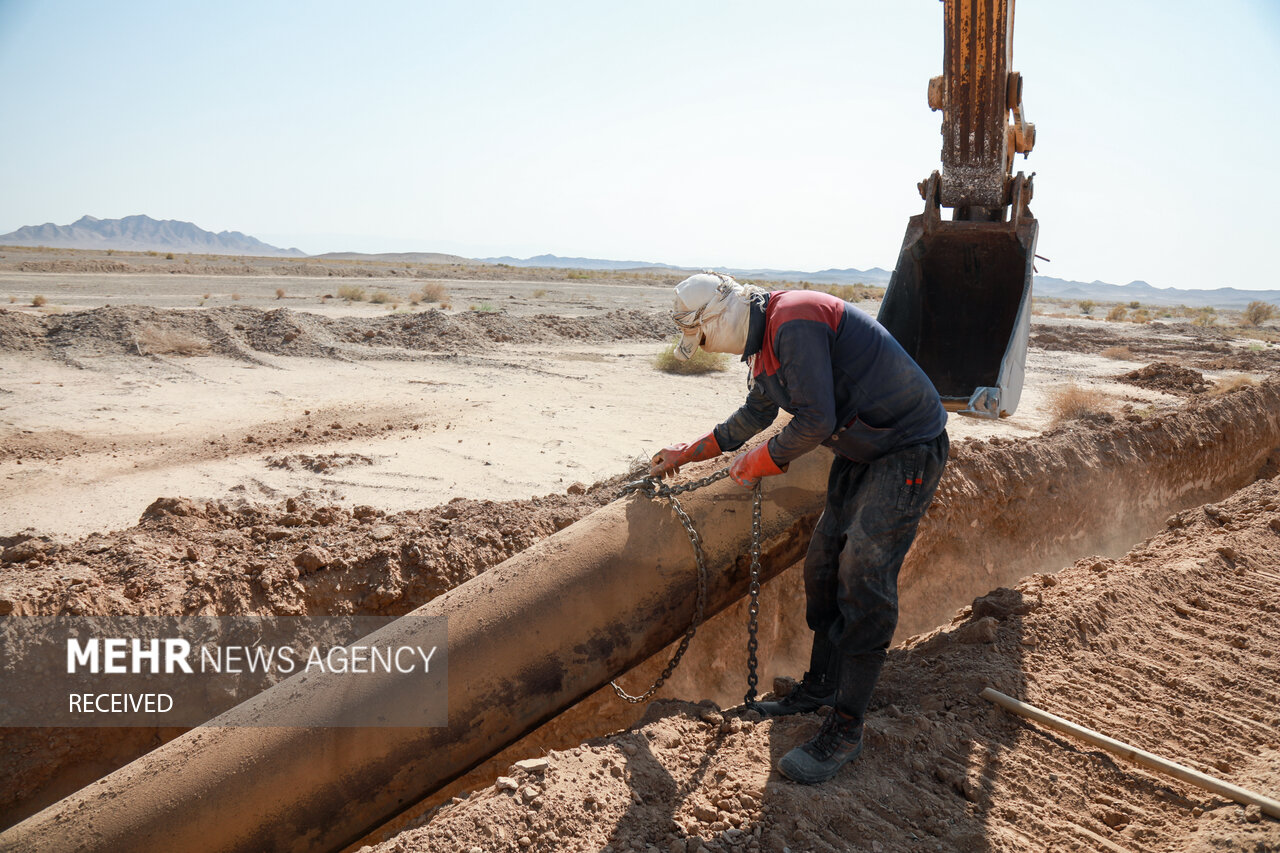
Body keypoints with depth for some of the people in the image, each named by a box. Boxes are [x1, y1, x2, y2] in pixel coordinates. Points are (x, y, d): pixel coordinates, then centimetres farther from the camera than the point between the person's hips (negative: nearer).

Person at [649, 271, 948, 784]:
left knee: (863, 578, -15)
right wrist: (690, 453, 25)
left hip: (908, 451, -10)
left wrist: (759, 462, -13)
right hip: (862, 449, 10)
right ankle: (821, 685, 26)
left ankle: (845, 731, -7)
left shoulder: (795, 322, -24)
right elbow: (757, 413, 24)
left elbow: (816, 420, -28)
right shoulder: (767, 340, 9)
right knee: (824, 564, 10)